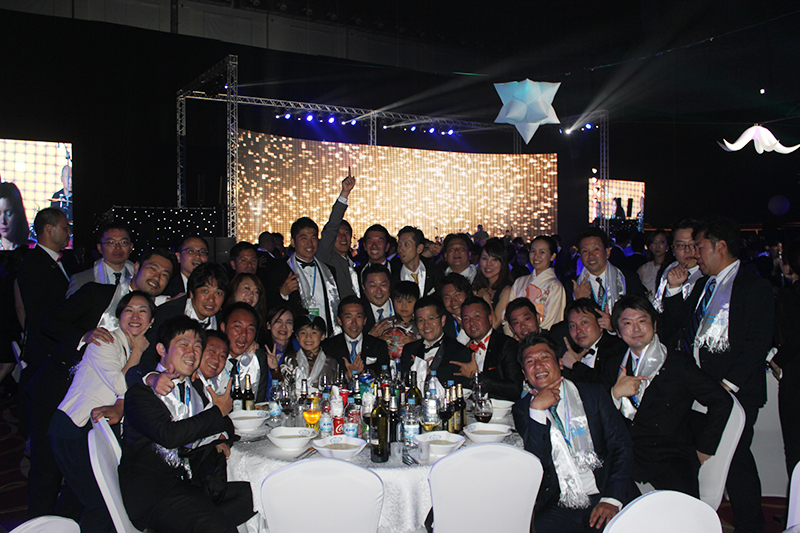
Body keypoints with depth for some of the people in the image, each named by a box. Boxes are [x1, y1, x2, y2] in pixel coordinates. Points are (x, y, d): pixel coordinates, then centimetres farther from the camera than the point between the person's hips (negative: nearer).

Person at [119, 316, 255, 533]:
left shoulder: (199, 389, 18)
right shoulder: (141, 390, -2)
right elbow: (169, 435, -17)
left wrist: (218, 439, 4)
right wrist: (218, 412, -6)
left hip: (196, 482, 8)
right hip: (152, 489, -8)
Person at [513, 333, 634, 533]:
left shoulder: (593, 395, 9)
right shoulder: (522, 410, 8)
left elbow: (622, 447, 3)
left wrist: (612, 499, -10)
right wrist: (537, 410, -12)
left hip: (601, 499, 0)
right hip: (557, 508, 0)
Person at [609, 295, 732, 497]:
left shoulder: (677, 362, 4)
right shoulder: (615, 365, 13)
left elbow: (722, 401, 0)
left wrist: (703, 449, 0)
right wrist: (615, 393, -8)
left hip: (672, 458, -3)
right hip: (626, 458, 3)